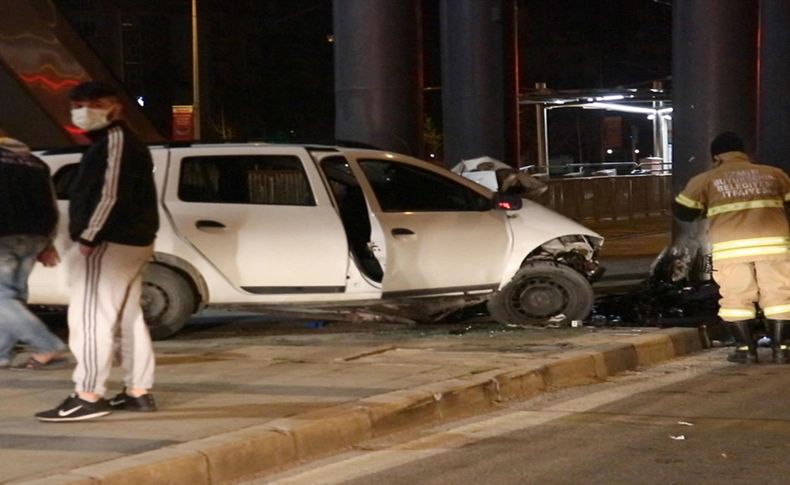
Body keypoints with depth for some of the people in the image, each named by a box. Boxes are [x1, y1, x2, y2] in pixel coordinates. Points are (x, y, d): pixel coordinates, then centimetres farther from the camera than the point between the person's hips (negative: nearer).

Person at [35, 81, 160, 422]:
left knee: (90, 317, -12)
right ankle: (138, 391, 15)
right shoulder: (121, 142, 21)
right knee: (128, 318, 12)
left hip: (109, 243, -11)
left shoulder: (115, 140, -13)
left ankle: (88, 396, -15)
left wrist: (88, 237, -22)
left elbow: (112, 195, -23)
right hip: (131, 241, 11)